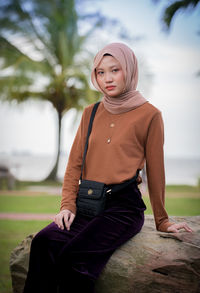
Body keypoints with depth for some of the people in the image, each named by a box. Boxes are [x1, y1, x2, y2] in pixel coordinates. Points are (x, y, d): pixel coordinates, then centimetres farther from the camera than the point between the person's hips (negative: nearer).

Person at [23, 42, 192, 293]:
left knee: (76, 258, -30)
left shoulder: (149, 115, 2)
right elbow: (75, 164, 15)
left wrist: (162, 222, 11)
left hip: (124, 206, -4)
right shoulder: (90, 113, 16)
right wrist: (68, 205, 1)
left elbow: (155, 171, 5)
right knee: (44, 243, -26)